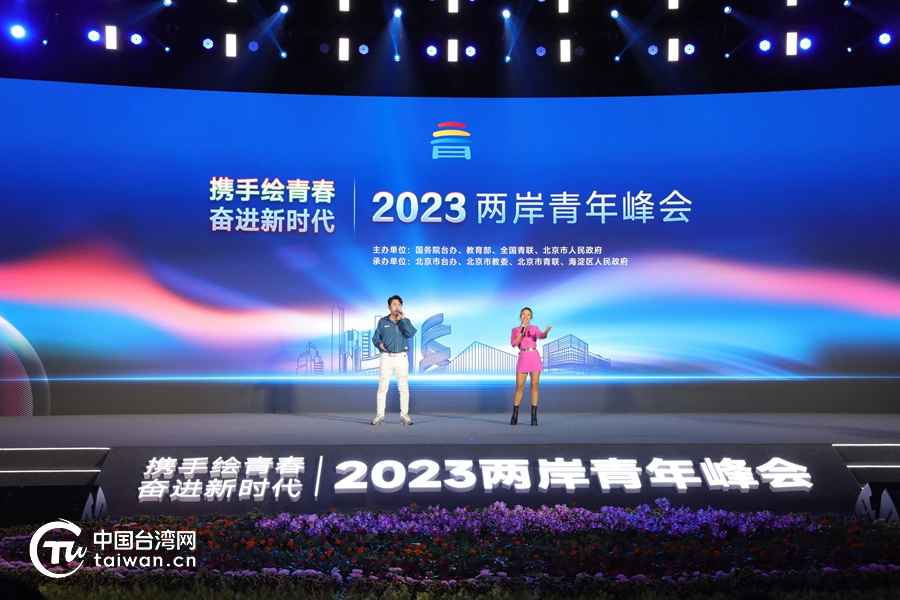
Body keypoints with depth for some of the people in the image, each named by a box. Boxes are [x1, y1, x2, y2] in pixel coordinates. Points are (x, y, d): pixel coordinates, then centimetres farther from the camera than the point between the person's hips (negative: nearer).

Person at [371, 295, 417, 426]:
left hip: (402, 358, 1)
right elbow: (375, 337, 5)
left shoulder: (405, 321, 5)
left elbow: (410, 333, -13)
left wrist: (402, 319, -15)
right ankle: (380, 415, 5)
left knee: (404, 387, 1)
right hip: (386, 357, 0)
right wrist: (379, 344, -16)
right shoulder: (383, 321, 5)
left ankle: (404, 415, 7)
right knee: (382, 387, -1)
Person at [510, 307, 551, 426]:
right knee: (519, 387, -2)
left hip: (534, 358, 0)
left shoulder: (535, 328, 9)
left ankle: (534, 417, 2)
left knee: (534, 386, -2)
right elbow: (514, 344, -7)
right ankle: (514, 416, 9)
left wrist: (546, 331, -37)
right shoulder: (515, 330, 10)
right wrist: (522, 331, -16)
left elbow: (542, 336, -14)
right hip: (523, 358, 0)